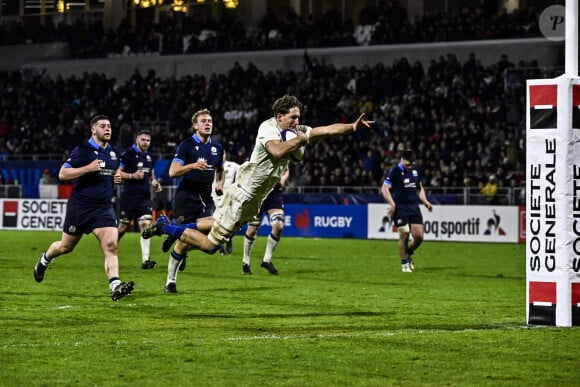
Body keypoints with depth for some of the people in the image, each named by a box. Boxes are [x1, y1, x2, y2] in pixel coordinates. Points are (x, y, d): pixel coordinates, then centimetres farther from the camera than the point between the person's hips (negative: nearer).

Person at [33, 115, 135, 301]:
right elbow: (62, 174, -14)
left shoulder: (113, 152, 9)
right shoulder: (83, 150, -11)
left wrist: (118, 177, 5)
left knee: (111, 245, -17)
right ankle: (44, 259, 45)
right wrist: (88, 168, -23)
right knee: (66, 247, 13)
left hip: (104, 207, 4)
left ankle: (115, 286, -26)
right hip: (80, 206, -4)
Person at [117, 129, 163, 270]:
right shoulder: (128, 154, -6)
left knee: (145, 225, -9)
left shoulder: (149, 156, 14)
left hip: (145, 197, 5)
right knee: (123, 226, 3)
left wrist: (155, 183, 8)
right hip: (129, 197, -5)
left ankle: (145, 260, -14)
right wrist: (133, 176, -20)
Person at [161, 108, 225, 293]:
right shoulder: (187, 145, -7)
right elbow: (173, 171, -15)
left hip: (206, 198, 5)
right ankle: (171, 280, 9)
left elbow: (220, 169, 28)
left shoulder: (217, 147, 10)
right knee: (183, 239, -8)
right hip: (186, 196, -5)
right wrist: (193, 165, -29)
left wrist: (220, 183, 8)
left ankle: (182, 251, 21)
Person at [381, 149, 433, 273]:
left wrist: (425, 201, 10)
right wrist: (392, 204, -20)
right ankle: (405, 264, 4)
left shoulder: (416, 171, 12)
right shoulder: (394, 172, -7)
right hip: (400, 207, -5)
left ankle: (409, 254, 24)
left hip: (414, 207, 5)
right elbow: (384, 188, -10)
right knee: (404, 235, -9)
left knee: (419, 236, -3)